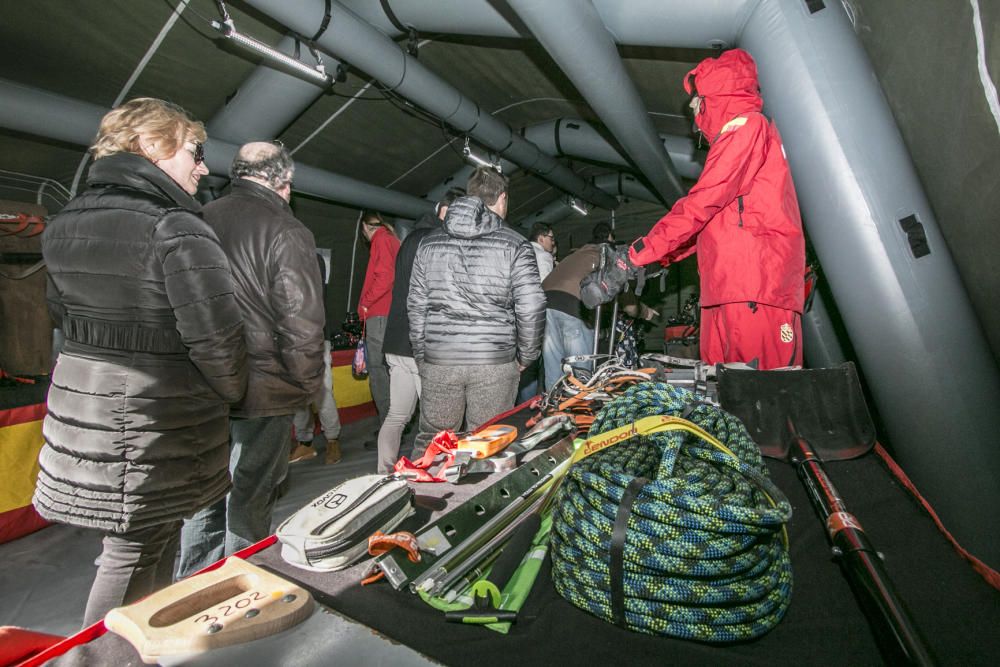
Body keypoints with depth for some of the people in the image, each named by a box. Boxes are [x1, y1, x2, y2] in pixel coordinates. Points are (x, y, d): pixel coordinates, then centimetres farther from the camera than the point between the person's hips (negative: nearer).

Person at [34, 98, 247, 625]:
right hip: (154, 427, -8)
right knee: (137, 554, 9)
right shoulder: (178, 231, -20)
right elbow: (216, 339, -22)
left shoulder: (65, 223, 7)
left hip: (79, 402, 9)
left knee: (130, 545, 22)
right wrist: (231, 392, -4)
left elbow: (63, 315, 16)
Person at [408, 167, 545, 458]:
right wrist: (526, 356, 6)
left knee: (430, 440, 17)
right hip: (495, 361, -2)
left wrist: (421, 355, 16)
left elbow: (416, 305, 9)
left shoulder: (430, 242, 9)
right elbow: (531, 307, -8)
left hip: (438, 360, 3)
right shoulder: (514, 244, -2)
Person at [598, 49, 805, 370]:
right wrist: (659, 257, 22)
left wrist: (638, 254, -10)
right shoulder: (735, 136, 32)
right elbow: (713, 223, 28)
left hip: (755, 286, -9)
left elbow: (701, 205, -11)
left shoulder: (747, 126, 1)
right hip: (726, 289, 9)